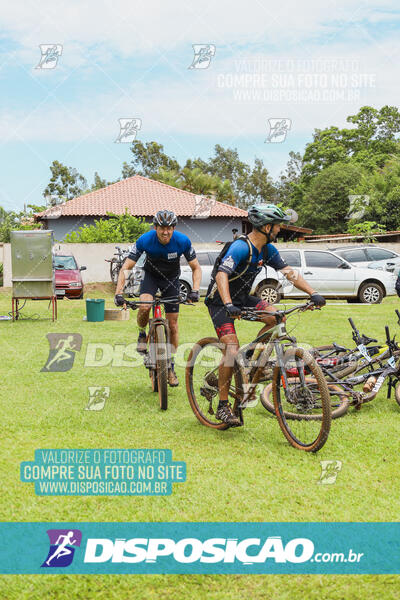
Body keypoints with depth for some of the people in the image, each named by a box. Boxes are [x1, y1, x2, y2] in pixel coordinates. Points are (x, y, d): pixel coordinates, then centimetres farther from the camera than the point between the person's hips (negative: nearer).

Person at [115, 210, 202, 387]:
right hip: (151, 275, -1)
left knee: (172, 325, -1)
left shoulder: (183, 241, -25)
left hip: (171, 279, 1)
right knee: (145, 306, -31)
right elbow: (125, 268, -25)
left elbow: (196, 268, -14)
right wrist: (118, 294, -37)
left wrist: (195, 290, -31)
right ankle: (142, 335, 1)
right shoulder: (145, 240, -28)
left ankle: (171, 366, 14)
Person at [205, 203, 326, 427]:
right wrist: (228, 305, -52)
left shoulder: (267, 250, -1)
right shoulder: (241, 247, -26)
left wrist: (313, 293, -12)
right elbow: (221, 275, -38)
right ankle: (223, 406, -7)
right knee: (232, 349, -18)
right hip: (220, 301, -7)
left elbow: (289, 272, 0)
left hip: (242, 298, 7)